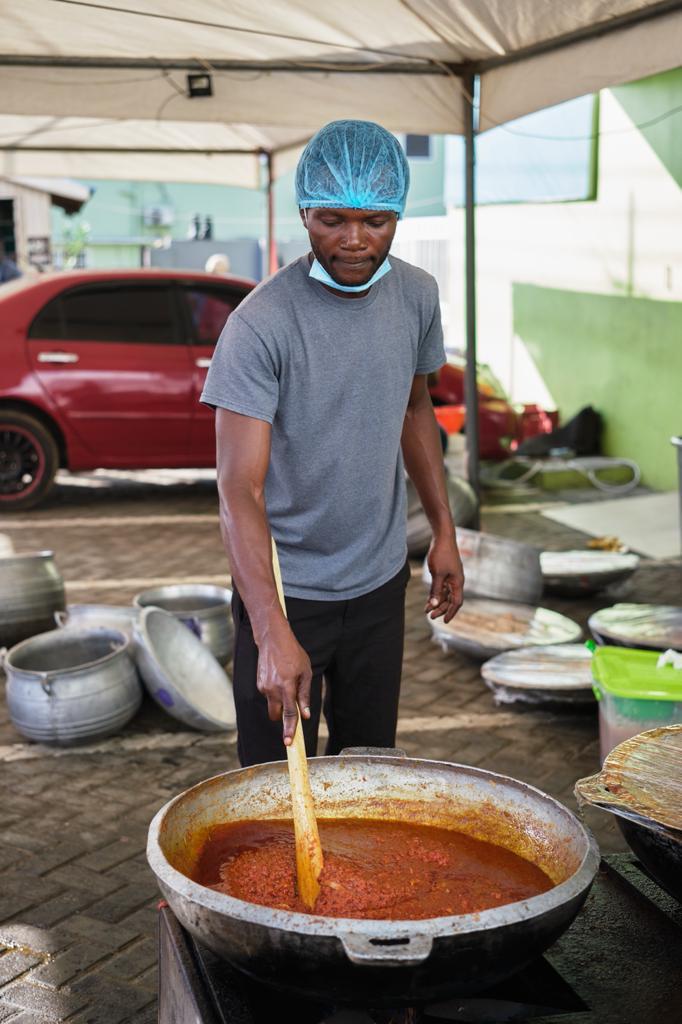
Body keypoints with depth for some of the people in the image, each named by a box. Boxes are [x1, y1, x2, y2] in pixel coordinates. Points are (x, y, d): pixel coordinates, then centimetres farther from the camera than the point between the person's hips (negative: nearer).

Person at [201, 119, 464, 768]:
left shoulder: (417, 295, -3)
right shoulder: (260, 325, -22)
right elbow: (240, 489, -27)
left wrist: (444, 531, 11)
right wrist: (274, 633, -36)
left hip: (381, 580, 5)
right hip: (284, 588, -5)